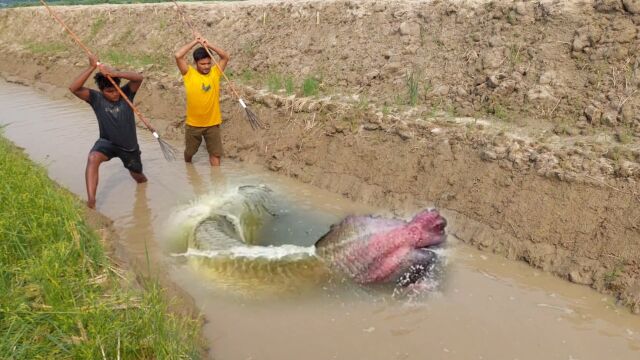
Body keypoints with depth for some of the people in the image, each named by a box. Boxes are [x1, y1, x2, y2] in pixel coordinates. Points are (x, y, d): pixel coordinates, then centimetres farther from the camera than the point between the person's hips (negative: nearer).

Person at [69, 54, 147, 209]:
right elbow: (74, 88, -32)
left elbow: (139, 78, -33)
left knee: (138, 176, 23)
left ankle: (140, 180, 65)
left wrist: (115, 73, -45)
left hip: (129, 145, 2)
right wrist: (91, 68, -40)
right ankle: (91, 201, -40)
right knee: (93, 158, -36)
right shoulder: (96, 98, -16)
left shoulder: (126, 94, -15)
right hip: (107, 142, -1)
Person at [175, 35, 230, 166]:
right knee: (189, 152, 18)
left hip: (212, 123, 0)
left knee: (215, 154, 1)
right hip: (193, 123, 0)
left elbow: (226, 57, -6)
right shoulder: (189, 73, -8)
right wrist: (195, 42, -12)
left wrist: (208, 45, -11)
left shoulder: (215, 72, -2)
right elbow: (178, 56, -19)